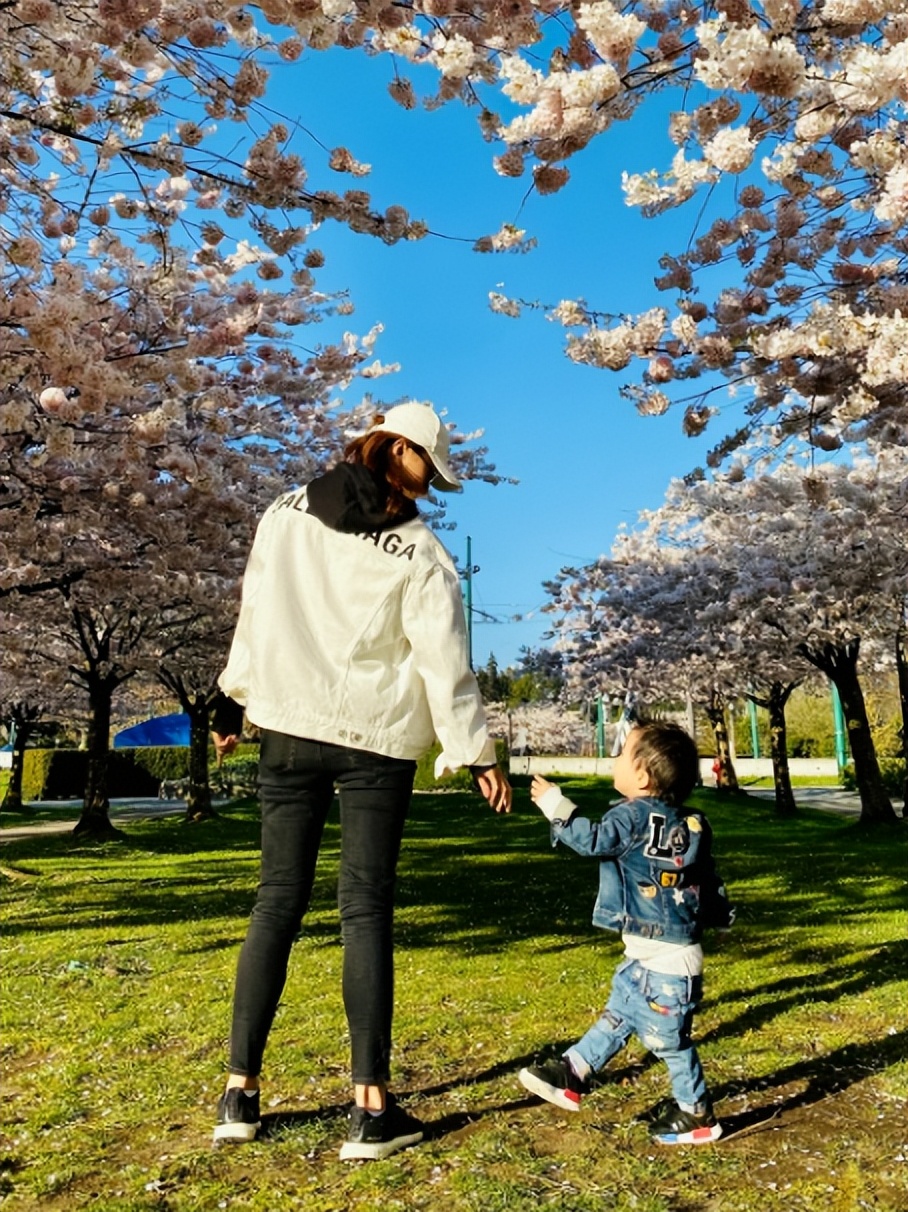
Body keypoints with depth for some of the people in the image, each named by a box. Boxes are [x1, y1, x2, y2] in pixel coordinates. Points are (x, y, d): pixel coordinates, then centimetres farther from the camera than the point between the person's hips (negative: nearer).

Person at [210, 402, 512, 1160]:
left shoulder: (286, 515, 4)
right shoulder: (419, 550, -7)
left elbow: (256, 614, 9)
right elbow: (444, 660, -8)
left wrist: (235, 700, 17)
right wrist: (476, 752, -2)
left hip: (291, 727, 4)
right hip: (376, 738, -3)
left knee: (278, 900, 11)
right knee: (367, 908, 2)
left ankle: (241, 1092, 16)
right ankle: (372, 1108, 4)